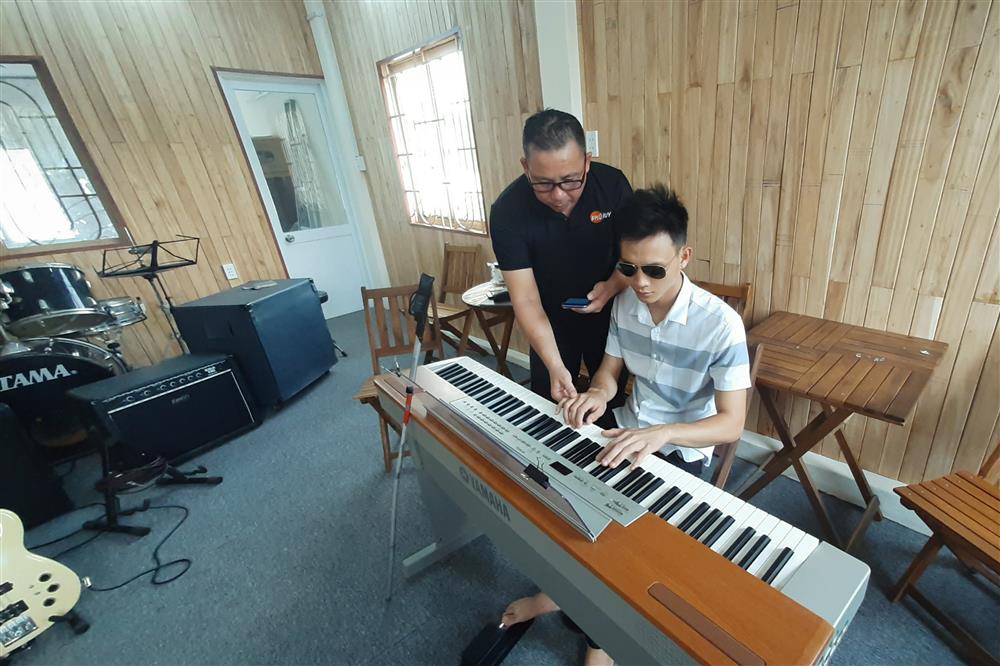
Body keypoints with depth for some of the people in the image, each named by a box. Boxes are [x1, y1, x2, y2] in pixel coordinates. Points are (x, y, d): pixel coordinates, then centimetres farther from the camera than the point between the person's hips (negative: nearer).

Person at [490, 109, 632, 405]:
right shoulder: (507, 211, -24)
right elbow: (525, 300, -25)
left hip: (609, 316, 2)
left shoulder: (612, 184, -19)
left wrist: (612, 286, -26)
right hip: (551, 325, -1)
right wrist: (554, 366, -35)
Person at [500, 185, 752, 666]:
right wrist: (596, 394, -21)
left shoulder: (721, 324, -23)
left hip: (682, 449, -4)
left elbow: (732, 423, -22)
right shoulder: (625, 304, -6)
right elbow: (609, 370, 3)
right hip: (627, 430, 5)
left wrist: (660, 433, -39)